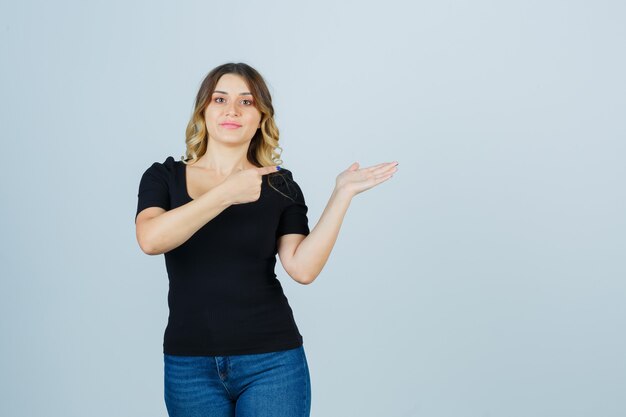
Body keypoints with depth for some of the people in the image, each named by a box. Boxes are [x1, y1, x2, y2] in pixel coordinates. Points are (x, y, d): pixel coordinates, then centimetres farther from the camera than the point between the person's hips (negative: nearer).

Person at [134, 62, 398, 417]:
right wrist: (226, 194, -20)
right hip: (189, 365, 1)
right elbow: (151, 239, -16)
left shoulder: (280, 184, 3)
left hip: (271, 361, 0)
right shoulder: (164, 177, 3)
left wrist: (342, 194, -12)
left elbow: (303, 268, -10)